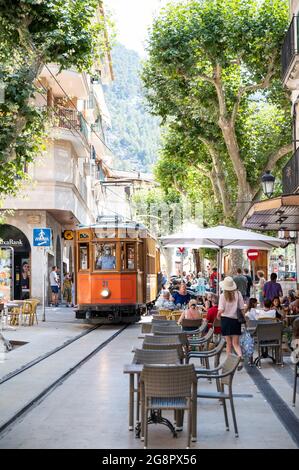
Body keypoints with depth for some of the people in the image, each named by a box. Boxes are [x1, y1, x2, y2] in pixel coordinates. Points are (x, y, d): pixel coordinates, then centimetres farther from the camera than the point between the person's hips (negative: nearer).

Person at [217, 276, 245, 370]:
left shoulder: (223, 295, -9)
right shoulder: (238, 294, -3)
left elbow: (221, 310, -14)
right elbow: (242, 308, -4)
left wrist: (218, 315, 6)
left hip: (226, 319, -1)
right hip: (236, 320, 1)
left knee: (229, 343, 12)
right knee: (236, 343, 4)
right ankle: (240, 356, -23)